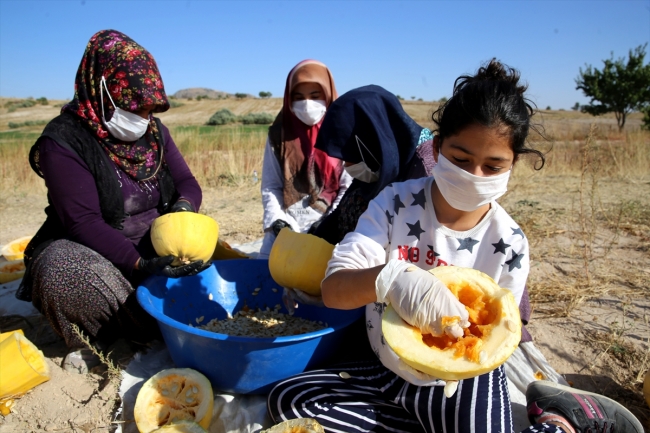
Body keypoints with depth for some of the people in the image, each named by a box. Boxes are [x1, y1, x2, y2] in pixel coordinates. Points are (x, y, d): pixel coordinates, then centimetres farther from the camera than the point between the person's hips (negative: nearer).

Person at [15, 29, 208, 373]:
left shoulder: (154, 131, 1)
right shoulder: (64, 142, -17)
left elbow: (187, 183, 1)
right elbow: (83, 222, -25)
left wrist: (183, 208, -24)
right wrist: (140, 265, -37)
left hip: (154, 249, 6)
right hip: (91, 252, -5)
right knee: (59, 269, -35)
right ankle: (86, 340, -6)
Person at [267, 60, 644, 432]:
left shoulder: (509, 244, -11)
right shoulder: (396, 203, -14)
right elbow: (333, 290, -22)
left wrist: (461, 336, -29)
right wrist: (388, 278, -45)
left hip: (464, 380, -1)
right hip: (389, 372, 2)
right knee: (287, 400, -16)